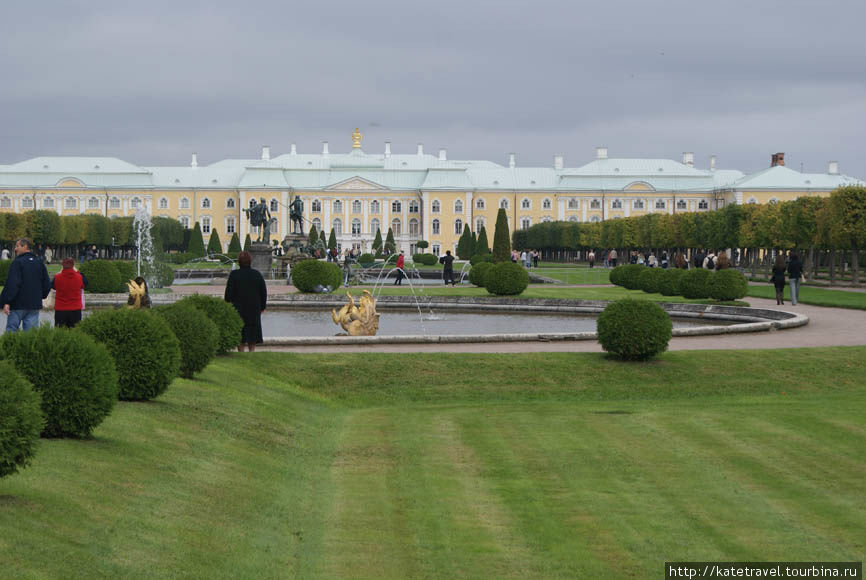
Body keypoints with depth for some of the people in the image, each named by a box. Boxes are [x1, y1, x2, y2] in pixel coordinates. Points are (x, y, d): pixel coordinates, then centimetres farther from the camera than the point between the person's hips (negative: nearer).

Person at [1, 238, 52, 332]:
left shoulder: (17, 262, -10)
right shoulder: (40, 263, 10)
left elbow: (12, 283, -17)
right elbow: (47, 284, 13)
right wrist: (41, 296, 27)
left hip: (18, 304, -5)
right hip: (35, 305, 5)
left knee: (11, 330, 2)